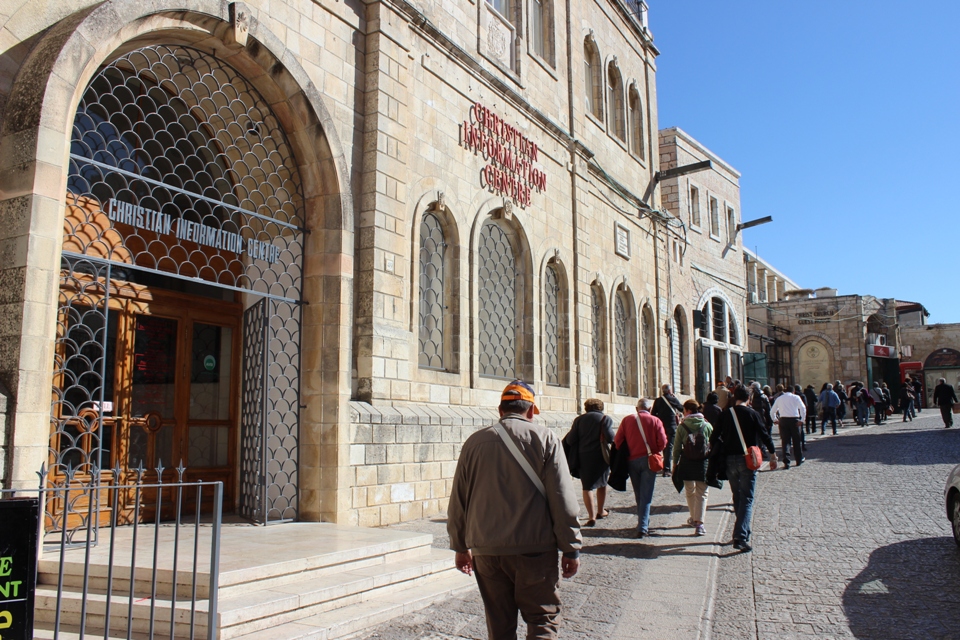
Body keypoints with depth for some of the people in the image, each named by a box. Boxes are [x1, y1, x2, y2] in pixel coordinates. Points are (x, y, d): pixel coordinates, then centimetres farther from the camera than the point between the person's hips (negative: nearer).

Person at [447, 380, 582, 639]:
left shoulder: (475, 442, 6)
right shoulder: (544, 438, -3)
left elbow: (458, 501, 11)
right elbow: (563, 499, -7)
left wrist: (460, 546, 20)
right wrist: (571, 548, 0)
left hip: (486, 551, 3)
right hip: (534, 549, -3)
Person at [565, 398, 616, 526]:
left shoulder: (579, 419, 4)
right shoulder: (605, 418, 0)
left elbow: (570, 440, -3)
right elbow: (611, 437, -15)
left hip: (584, 457, 0)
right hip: (601, 456, 0)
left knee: (587, 486, 3)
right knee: (601, 483, 19)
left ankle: (591, 516, -8)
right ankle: (600, 511, 33)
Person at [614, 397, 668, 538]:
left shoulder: (627, 420, 2)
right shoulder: (655, 421, -3)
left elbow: (617, 441, -1)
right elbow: (663, 442, -9)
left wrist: (624, 454, 13)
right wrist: (654, 451, 9)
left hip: (632, 461, 2)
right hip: (648, 460, -2)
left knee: (639, 495, 17)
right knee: (646, 495, -1)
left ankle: (643, 522, 26)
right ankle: (642, 528, -7)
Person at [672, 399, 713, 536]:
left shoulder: (682, 427, -6)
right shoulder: (707, 426, -3)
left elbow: (677, 447, -3)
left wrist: (675, 463, 8)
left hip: (687, 462, 1)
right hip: (703, 463, 0)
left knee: (690, 492, 18)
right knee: (702, 493, 3)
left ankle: (693, 519, 31)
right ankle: (699, 524, -4)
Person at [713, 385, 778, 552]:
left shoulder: (725, 415, 4)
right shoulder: (752, 414, -5)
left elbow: (717, 437, 6)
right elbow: (764, 435, -2)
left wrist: (721, 454, 16)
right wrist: (773, 454, 8)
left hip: (729, 460, 3)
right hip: (747, 459, -3)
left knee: (737, 497, 18)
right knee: (747, 499, -4)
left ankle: (742, 532, 28)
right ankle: (741, 537, -16)